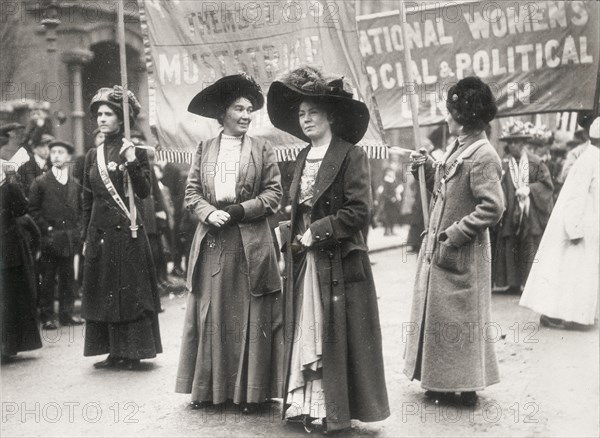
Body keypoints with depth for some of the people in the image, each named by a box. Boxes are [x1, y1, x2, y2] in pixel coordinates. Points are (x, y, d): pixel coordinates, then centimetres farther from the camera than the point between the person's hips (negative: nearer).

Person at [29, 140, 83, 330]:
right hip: (49, 238, -3)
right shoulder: (41, 182, 0)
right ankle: (47, 316, 7)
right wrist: (46, 228, -9)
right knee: (47, 279, 1)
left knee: (67, 278, 8)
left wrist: (77, 229, 4)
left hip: (69, 238, 3)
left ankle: (67, 314, 16)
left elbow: (79, 209, 16)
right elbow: (33, 209, -2)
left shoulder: (75, 184, 11)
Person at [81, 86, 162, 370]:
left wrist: (131, 162, -22)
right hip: (99, 232, 5)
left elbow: (144, 192, -11)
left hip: (127, 232, -5)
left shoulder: (135, 151, -2)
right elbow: (87, 200, 13)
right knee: (102, 291, 7)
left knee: (130, 291, -1)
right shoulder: (93, 155, 11)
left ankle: (132, 352, 8)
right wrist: (86, 237, 12)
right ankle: (114, 352, 16)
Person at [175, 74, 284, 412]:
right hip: (212, 241, 2)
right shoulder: (204, 149, 11)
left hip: (251, 243, -2)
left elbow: (273, 194, -2)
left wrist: (237, 211, -12)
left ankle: (251, 390, 9)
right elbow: (192, 193, 8)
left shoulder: (263, 150, 4)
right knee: (210, 313, 4)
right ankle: (208, 388, 14)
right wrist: (210, 213, -11)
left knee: (250, 315, 0)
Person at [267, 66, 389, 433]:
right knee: (305, 332, 8)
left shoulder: (352, 155, -8)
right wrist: (292, 236, 4)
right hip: (304, 263, 7)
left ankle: (336, 411, 11)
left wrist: (315, 233, -14)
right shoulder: (303, 158, 14)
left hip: (339, 262, -6)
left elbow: (359, 211, -15)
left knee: (336, 336, 0)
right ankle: (306, 404, 17)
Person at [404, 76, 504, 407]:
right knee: (436, 313, 15)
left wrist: (456, 234, -21)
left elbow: (492, 208, -23)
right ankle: (442, 382, 28)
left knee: (456, 318, 1)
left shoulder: (483, 156, -18)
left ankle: (465, 387, 16)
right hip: (438, 248, 9)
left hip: (461, 254, -9)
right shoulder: (456, 149, 10)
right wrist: (426, 168, 4)